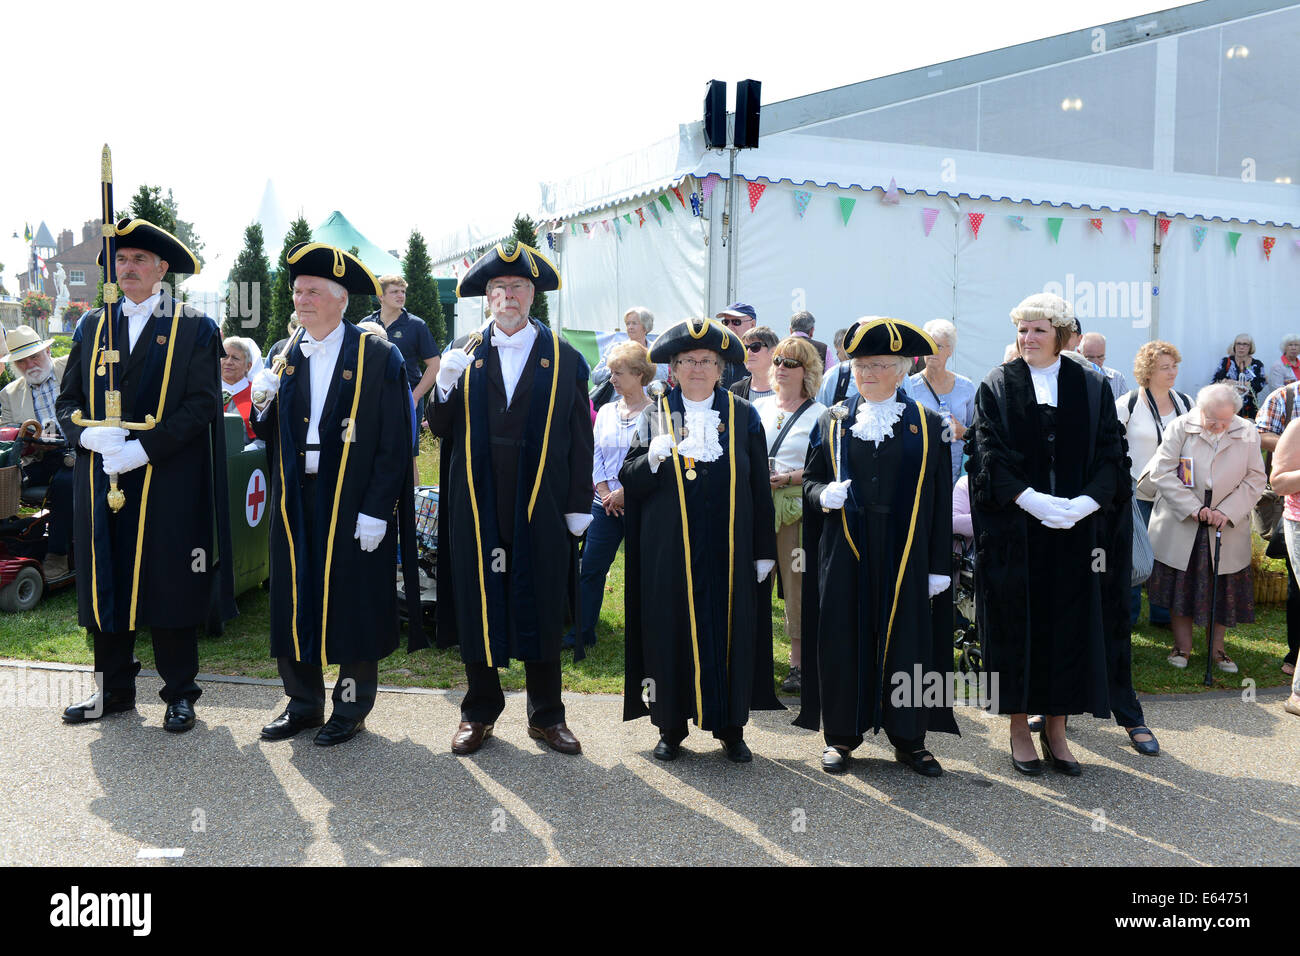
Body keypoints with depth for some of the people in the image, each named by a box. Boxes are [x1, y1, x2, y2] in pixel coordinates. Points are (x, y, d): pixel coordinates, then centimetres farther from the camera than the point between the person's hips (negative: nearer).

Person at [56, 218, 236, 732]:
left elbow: (202, 404, -8)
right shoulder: (91, 327, 13)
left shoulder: (195, 328, 0)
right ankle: (114, 689, 25)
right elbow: (68, 400, 12)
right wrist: (90, 434, -11)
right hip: (101, 484, 4)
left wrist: (143, 449, -17)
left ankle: (180, 693, 16)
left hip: (169, 484, -4)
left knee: (171, 587, 2)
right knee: (106, 584, 10)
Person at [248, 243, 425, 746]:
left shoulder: (378, 356, -5)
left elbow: (395, 444, -9)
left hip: (354, 507, -5)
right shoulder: (284, 355, 11)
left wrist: (376, 512, -14)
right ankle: (303, 703, 25)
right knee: (294, 602, 10)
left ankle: (351, 708, 20)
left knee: (352, 605, 4)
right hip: (296, 506, 5)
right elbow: (271, 437, 13)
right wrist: (262, 404, -8)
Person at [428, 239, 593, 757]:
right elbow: (442, 430, 7)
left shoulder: (563, 358, 5)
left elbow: (579, 437, 4)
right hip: (477, 505, 1)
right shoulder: (465, 355, 8)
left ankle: (546, 715, 21)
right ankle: (480, 711, 23)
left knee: (541, 608, 7)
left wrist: (579, 505, -1)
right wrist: (445, 387, -13)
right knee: (476, 603, 6)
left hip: (539, 506, -1)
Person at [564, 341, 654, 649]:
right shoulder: (606, 411, 12)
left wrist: (625, 493, -12)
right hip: (605, 505, 5)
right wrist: (606, 493, -2)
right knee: (590, 568, 4)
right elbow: (595, 456, 10)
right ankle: (580, 632, 13)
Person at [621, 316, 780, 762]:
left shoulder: (744, 416, 7)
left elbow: (759, 489, 6)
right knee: (670, 632, 2)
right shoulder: (654, 415, 7)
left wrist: (764, 551, 2)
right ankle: (671, 725, 15)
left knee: (730, 631, 2)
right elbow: (630, 482, 2)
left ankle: (731, 725, 15)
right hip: (670, 552, 0)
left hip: (728, 552, 0)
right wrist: (653, 457, -19)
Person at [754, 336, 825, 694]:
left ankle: (798, 663, 9)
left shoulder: (819, 415, 1)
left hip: (796, 507, -4)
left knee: (796, 585, -1)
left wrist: (785, 479, -17)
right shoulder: (758, 407, 15)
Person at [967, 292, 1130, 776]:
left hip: (1078, 531, 2)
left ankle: (1056, 727, 18)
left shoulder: (1092, 387, 7)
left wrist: (1086, 502, -16)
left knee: (1071, 623, 6)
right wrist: (1031, 499, -19)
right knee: (1018, 623, 3)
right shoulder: (997, 386, 3)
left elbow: (1110, 453, 1)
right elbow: (989, 453, -5)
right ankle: (1020, 727, 15)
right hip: (1015, 531, -2)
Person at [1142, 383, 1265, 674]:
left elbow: (1254, 480, 1)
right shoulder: (1180, 428, -7)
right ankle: (1182, 646, 20)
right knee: (1181, 583, 5)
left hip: (1228, 527, 1)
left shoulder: (1248, 434, -1)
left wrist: (1227, 512, -12)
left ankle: (1217, 648, 22)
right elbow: (1162, 473, -10)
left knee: (1223, 588, 6)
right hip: (1181, 525, -1)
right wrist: (1193, 509, -17)